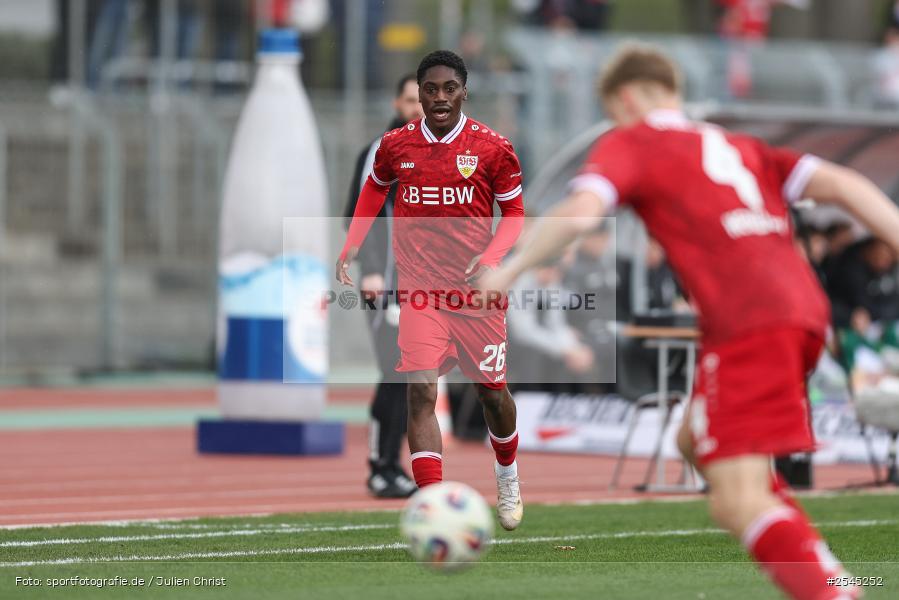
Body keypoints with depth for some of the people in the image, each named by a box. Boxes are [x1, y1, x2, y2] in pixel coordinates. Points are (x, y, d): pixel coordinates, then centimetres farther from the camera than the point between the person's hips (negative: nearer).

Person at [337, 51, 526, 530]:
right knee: (420, 394, -16)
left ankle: (507, 479, 46)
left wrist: (490, 257, -14)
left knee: (491, 393, 14)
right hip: (420, 291, 0)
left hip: (477, 291, 0)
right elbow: (374, 189, 21)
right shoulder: (396, 145, 0)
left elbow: (514, 212, 4)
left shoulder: (492, 148, -6)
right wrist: (352, 245, 11)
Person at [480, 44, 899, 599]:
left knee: (737, 502, -10)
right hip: (805, 308, 8)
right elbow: (840, 184, 15)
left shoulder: (629, 143, 10)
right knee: (697, 442, 26)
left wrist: (509, 271, 2)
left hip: (748, 322, -8)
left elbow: (579, 213, -9)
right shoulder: (738, 147, 27)